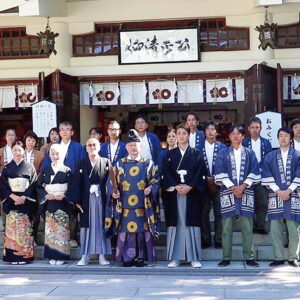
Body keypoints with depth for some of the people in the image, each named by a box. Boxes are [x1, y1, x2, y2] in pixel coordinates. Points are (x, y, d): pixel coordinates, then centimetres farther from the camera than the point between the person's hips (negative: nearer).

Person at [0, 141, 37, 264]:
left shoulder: (30, 167, 6)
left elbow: (33, 185, 1)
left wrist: (24, 197, -12)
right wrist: (13, 196, -12)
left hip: (26, 202, -1)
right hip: (11, 202, 1)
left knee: (25, 228, -2)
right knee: (12, 228, -3)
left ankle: (25, 255, 3)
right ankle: (13, 256, 0)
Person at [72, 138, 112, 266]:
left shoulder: (106, 162, 5)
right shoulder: (81, 163, 7)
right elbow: (77, 183, 3)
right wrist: (77, 201, -4)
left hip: (102, 200, -1)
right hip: (86, 201, 1)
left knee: (101, 226, 4)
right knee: (86, 227, 3)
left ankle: (102, 255, 11)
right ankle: (85, 256, 10)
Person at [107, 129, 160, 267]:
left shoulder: (148, 164, 7)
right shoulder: (120, 164, 10)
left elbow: (155, 181, 3)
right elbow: (112, 183, 11)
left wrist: (151, 189, -16)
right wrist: (113, 192, -8)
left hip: (143, 207, -1)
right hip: (125, 207, 1)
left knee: (143, 231, 0)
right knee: (126, 231, 0)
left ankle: (141, 257, 9)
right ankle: (127, 258, 8)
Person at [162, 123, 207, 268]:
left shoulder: (196, 154, 8)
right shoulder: (170, 154, 11)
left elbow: (200, 173, -1)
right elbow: (166, 173, 3)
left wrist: (189, 187, -14)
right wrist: (176, 186, -12)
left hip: (192, 193, -1)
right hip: (174, 193, 1)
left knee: (191, 223, -2)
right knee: (175, 223, 0)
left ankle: (194, 257, 4)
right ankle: (175, 257, 5)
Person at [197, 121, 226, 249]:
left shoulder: (222, 147, 2)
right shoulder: (198, 148, 5)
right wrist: (206, 179, -7)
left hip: (218, 184, -1)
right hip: (203, 184, 1)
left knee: (219, 212, 1)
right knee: (204, 213, 4)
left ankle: (219, 240, 9)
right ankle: (205, 239, 12)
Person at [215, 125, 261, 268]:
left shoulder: (249, 153, 12)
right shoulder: (222, 153, 9)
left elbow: (254, 172, 4)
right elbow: (220, 172, -1)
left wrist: (243, 186, -9)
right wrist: (232, 187, -10)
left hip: (246, 192, 1)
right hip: (227, 193, -1)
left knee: (247, 227, -1)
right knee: (226, 227, -1)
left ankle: (249, 257, 5)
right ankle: (226, 257, 4)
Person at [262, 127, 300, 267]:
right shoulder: (270, 157, 11)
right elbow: (267, 176, 2)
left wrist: (288, 191, -10)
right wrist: (278, 191, -9)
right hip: (275, 196, 1)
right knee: (275, 229, -1)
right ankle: (278, 258, 5)